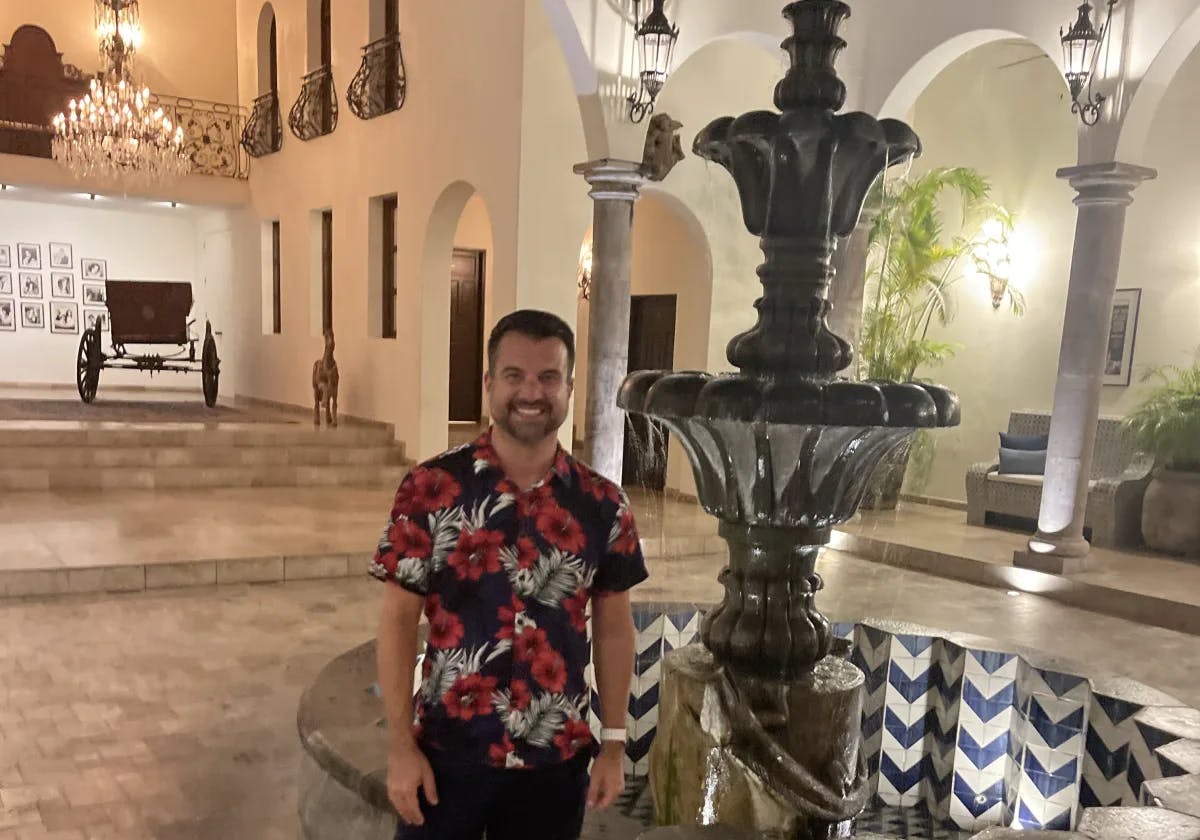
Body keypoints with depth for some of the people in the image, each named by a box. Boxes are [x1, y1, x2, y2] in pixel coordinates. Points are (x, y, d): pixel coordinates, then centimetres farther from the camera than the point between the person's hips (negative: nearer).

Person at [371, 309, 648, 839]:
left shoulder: (603, 505, -4)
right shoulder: (431, 489, -10)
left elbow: (613, 627, 4)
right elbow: (399, 619, -6)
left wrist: (613, 743, 4)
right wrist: (400, 745, -7)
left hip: (557, 759, 2)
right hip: (449, 751, -2)